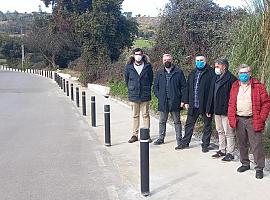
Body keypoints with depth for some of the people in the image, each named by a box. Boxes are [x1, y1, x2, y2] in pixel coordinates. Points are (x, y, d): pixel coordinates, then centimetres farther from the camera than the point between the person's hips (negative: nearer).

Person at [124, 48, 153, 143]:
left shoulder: (148, 66, -2)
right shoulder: (129, 66, 0)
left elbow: (151, 78, 8)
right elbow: (126, 79, 13)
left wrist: (147, 89, 7)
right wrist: (131, 89, 12)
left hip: (145, 95, -1)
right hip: (133, 95, 1)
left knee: (145, 115, 5)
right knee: (135, 116, 10)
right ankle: (134, 135, 17)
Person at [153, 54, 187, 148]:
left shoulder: (178, 72, 0)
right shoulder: (159, 73, 11)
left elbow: (183, 86, -1)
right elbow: (155, 86, 16)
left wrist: (182, 99, -8)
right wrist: (159, 96, 2)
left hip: (175, 101, -3)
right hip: (162, 102, 3)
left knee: (177, 121, 5)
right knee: (162, 121, 11)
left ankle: (179, 139, 13)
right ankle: (161, 138, 22)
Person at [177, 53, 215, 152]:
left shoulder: (211, 72, -6)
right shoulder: (192, 73, 13)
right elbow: (187, 88, 15)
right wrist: (186, 101, 10)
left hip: (206, 104, -5)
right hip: (193, 105, 5)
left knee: (207, 125, 8)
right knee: (189, 124, 13)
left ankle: (205, 145, 20)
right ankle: (185, 142, 26)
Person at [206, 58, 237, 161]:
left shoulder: (231, 79, -13)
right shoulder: (215, 78, 13)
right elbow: (211, 94, 15)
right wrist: (209, 109, 14)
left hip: (226, 110, -8)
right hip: (217, 110, 8)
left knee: (228, 132, 1)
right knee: (220, 131, 17)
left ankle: (230, 153, 11)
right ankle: (222, 150, 29)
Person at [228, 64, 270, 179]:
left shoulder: (258, 86, -2)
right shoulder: (235, 87, 11)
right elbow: (231, 104, 14)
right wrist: (231, 118, 4)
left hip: (253, 121, -4)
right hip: (239, 120, 4)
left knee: (256, 145, -3)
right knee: (242, 144, 13)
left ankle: (259, 168, 8)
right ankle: (245, 163, 29)